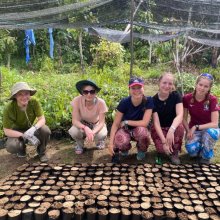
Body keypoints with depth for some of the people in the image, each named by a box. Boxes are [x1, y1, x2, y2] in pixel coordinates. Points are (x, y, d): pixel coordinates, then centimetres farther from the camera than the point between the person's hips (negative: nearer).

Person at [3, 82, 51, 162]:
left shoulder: (34, 102, -23)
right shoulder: (9, 108, -27)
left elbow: (42, 119, -20)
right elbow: (7, 131, -22)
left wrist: (33, 128, -41)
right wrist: (25, 136, -34)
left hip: (32, 129, 1)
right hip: (17, 132, -1)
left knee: (45, 130, -30)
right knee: (11, 147, -32)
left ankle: (41, 151, 1)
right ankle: (21, 148, 8)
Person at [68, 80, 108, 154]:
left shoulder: (100, 102, -29)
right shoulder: (77, 100, -28)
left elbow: (101, 122, -23)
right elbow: (75, 120, -25)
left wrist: (93, 132, -43)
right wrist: (85, 128, -45)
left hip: (96, 124, 0)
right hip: (82, 124, 0)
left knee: (101, 134, -33)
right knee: (73, 131, -33)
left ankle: (99, 141, 8)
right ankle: (80, 144, 5)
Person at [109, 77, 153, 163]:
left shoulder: (148, 101, -20)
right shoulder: (124, 102, -19)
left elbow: (145, 123, -23)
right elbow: (115, 124, -15)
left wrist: (126, 122, -16)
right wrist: (111, 143, -22)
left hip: (140, 130, 0)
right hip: (125, 129, 0)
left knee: (142, 130, -36)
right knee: (122, 142, -34)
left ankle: (142, 150, 0)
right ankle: (124, 149, 9)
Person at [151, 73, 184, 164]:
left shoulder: (176, 96, -13)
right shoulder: (154, 100, -14)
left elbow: (180, 115, -28)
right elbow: (156, 122, -20)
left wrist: (171, 130, -47)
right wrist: (164, 141, -31)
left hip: (173, 126, 1)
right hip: (159, 129, -1)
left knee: (180, 127, -33)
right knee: (162, 148, -28)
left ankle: (174, 152, -8)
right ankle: (161, 148, 12)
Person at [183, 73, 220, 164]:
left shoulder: (212, 100, -18)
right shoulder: (187, 98, -12)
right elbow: (184, 119, -5)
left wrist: (196, 127, -30)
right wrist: (189, 131, -20)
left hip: (208, 129, 0)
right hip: (193, 130, 1)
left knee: (211, 132, -38)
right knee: (191, 150, -29)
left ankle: (206, 156, -8)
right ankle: (199, 147, 10)